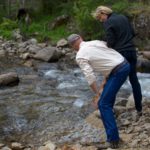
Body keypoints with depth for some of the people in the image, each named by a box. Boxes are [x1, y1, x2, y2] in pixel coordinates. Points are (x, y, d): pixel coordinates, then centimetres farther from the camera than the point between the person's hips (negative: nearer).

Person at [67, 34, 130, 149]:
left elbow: (90, 77, -10)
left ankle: (113, 139, -9)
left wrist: (98, 94, -1)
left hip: (118, 72, -8)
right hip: (125, 65, 8)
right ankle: (107, 112, 57)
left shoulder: (80, 56, -5)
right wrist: (104, 82, 19)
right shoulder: (96, 42, 16)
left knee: (104, 104, -5)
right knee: (108, 90, 34)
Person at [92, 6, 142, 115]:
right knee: (134, 80, 12)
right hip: (132, 51, 6)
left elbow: (110, 42, -13)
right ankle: (139, 108, 15)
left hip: (119, 54, -6)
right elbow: (133, 33, 13)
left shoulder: (108, 22, -11)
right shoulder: (123, 17, 10)